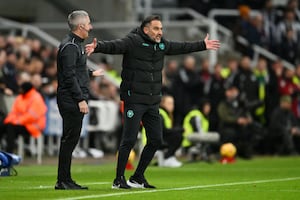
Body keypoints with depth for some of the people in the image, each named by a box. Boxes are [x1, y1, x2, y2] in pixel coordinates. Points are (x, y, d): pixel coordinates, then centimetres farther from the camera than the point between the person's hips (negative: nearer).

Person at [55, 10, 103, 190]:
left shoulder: (76, 45, 19)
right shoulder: (70, 47, -14)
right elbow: (69, 76, -20)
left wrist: (91, 73, 44)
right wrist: (80, 99, -22)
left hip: (74, 102, 10)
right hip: (71, 101, -10)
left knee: (71, 139, 10)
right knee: (70, 139, -8)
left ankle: (66, 180, 14)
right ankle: (63, 180, -6)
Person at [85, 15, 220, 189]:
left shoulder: (162, 44, 10)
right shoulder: (133, 42, -11)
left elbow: (181, 47, 26)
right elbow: (113, 46, -27)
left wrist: (203, 45, 34)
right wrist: (98, 47, -47)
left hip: (153, 103, 8)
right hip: (134, 101, -8)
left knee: (156, 140, 8)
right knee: (129, 140, -9)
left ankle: (138, 178, 20)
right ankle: (119, 179, 1)